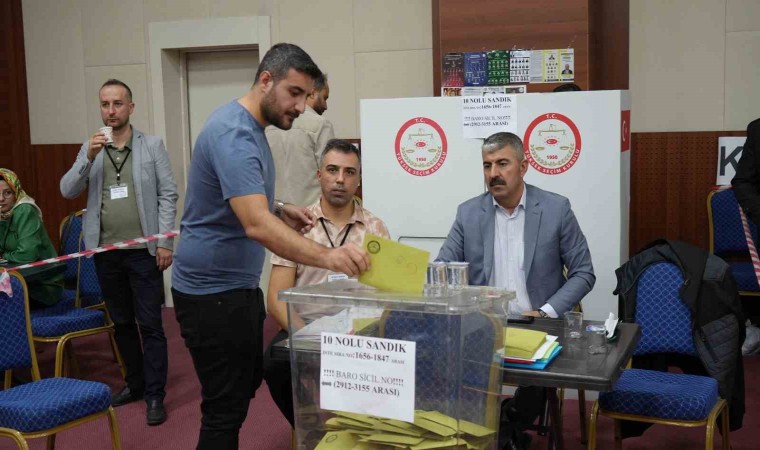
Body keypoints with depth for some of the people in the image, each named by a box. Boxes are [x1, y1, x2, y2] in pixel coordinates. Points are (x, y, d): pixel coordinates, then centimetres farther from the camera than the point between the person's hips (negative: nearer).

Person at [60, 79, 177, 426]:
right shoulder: (90, 148, 8)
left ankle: (155, 395, 5)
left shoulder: (152, 145, 0)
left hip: (143, 250, -4)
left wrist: (165, 241, -10)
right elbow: (68, 191, 0)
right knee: (121, 323, 15)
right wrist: (88, 157, -15)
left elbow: (168, 194, -3)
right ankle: (135, 382, 29)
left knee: (150, 325, -2)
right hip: (106, 252, 4)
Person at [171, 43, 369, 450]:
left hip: (239, 284, 10)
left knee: (246, 384, 20)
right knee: (226, 405, -2)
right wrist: (326, 257, -48)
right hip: (212, 292, -10)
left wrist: (280, 210, 4)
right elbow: (256, 225, -37)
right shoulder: (233, 134, -24)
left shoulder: (250, 128, 8)